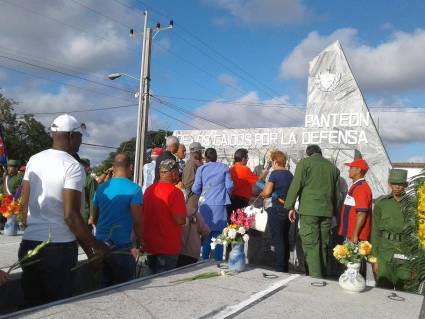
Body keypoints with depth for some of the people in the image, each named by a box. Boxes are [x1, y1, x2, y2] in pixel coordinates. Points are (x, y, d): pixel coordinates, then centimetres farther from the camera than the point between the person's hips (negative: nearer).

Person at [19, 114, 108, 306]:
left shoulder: (34, 160, 7)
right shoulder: (73, 167, -13)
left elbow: (24, 205, 11)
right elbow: (71, 215, -18)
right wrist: (94, 246, -9)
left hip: (29, 244, 6)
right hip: (59, 248, -6)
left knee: (32, 305, 17)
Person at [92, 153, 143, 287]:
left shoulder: (102, 188, 6)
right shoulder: (134, 189, -12)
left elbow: (94, 218, 14)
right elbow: (137, 221, -16)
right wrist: (139, 241, -1)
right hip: (121, 246, -6)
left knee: (104, 287, 18)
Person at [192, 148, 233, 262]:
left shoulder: (201, 169, 2)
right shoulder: (224, 168, 2)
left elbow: (195, 189, -1)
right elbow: (229, 186, 0)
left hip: (205, 205, 1)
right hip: (220, 205, -1)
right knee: (218, 234, 5)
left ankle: (204, 260, 14)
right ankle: (218, 261, 6)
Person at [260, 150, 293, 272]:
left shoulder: (275, 173, -11)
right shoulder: (290, 174, 9)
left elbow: (267, 192, -16)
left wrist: (262, 194, 5)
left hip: (277, 209, -7)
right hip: (288, 209, 7)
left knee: (278, 240, -1)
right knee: (285, 239, 15)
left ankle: (279, 268, 3)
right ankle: (285, 268, 25)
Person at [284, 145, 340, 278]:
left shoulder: (304, 162, 1)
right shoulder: (333, 167, 17)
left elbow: (295, 186, -6)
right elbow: (337, 192, 18)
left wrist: (290, 207, -2)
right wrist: (334, 211, 23)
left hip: (309, 210, -5)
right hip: (327, 211, 5)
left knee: (311, 246, -5)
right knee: (323, 246, 12)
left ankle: (315, 278, -11)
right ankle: (322, 276, 19)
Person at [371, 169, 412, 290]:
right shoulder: (381, 203, 5)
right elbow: (375, 232, 5)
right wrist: (374, 258, 1)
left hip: (405, 253, 0)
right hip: (384, 251, 1)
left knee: (404, 290, 4)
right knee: (383, 289, 2)